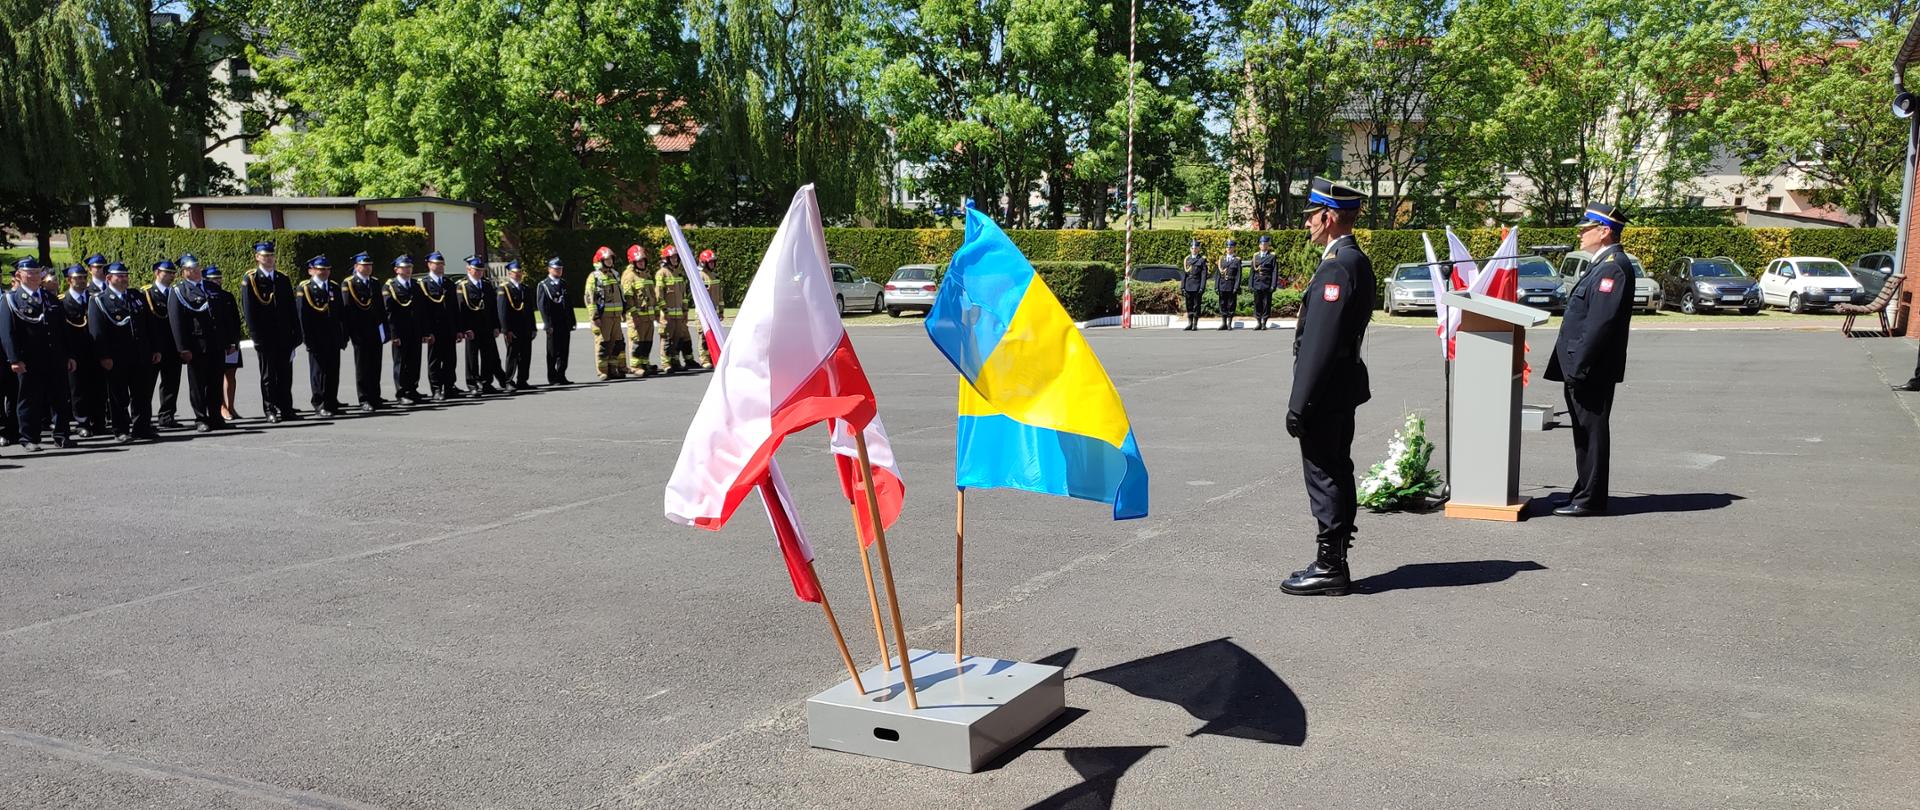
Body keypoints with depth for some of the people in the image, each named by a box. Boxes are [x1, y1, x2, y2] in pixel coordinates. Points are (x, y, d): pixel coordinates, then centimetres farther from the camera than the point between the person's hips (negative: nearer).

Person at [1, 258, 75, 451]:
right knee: (30, 401, 3)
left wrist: (68, 356, 11)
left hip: (56, 361, 4)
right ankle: (29, 439, 12)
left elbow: (63, 330, 17)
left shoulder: (51, 299, 15)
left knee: (60, 400, 6)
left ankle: (61, 435, 14)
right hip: (29, 363, -4)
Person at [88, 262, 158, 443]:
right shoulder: (99, 301, -1)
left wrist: (155, 349, 10)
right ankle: (121, 431, 8)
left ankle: (142, 427, 15)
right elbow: (96, 330, -8)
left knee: (142, 394, 7)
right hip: (116, 360, -4)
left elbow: (149, 325, 16)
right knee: (118, 396, 2)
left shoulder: (136, 297, 15)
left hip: (141, 357, 5)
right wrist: (104, 357, -15)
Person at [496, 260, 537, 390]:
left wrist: (532, 329, 13)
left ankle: (522, 382, 13)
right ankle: (508, 381, 7)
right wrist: (506, 330, -17)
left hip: (526, 330, 6)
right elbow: (502, 311, -11)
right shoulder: (504, 289, -5)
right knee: (512, 355, -1)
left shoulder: (527, 289, 16)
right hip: (512, 330, -6)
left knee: (526, 356, 6)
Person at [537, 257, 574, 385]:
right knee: (553, 352, 1)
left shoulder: (564, 284, 16)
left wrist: (572, 322, 13)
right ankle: (552, 378, 7)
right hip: (553, 325, -5)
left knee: (564, 351, 6)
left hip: (565, 325, 6)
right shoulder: (543, 285, -4)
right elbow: (542, 306, -9)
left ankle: (561, 376, 12)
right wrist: (548, 324, -16)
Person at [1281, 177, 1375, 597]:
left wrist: (1299, 403, -21)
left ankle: (1329, 567, 4)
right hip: (1343, 391, 11)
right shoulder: (1357, 261, 13)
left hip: (1325, 393, -11)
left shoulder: (1337, 266, -19)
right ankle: (1333, 563, 24)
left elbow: (1320, 342, -24)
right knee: (1337, 473, 15)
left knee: (1324, 476, -3)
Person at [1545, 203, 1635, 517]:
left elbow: (1601, 321, -23)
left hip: (1592, 370, -10)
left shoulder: (1614, 266, -16)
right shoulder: (1603, 264, 17)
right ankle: (1585, 492, 23)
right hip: (1583, 369, 10)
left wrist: (1579, 366, -23)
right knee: (1585, 432, 15)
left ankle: (1589, 500, 3)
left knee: (1592, 432, -3)